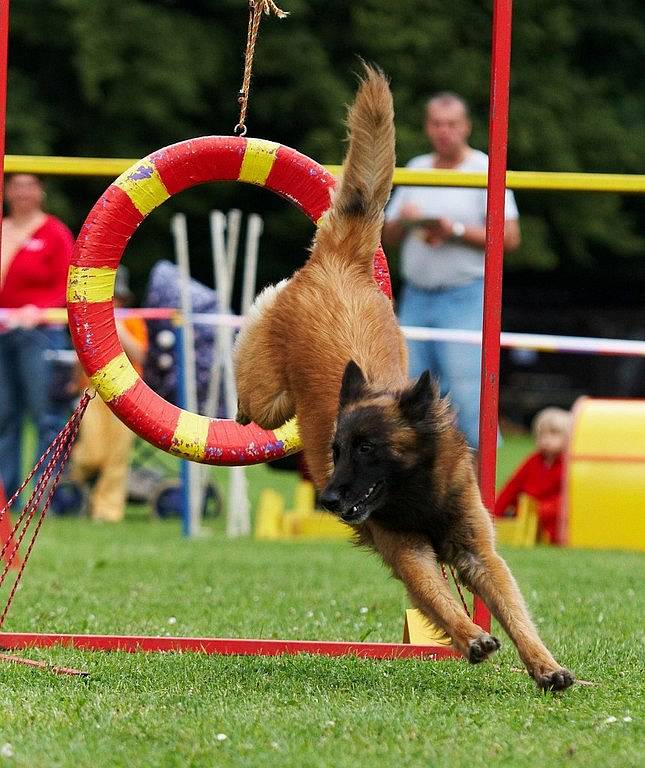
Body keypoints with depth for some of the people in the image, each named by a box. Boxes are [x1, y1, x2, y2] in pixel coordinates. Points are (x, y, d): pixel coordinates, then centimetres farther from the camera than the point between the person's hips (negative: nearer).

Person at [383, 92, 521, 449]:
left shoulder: (484, 170, -1)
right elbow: (387, 237, 18)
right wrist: (402, 221, -4)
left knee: (465, 392, -12)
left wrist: (456, 231, -17)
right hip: (416, 297, 6)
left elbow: (509, 237, -8)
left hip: (465, 298, -6)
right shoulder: (416, 169, 16)